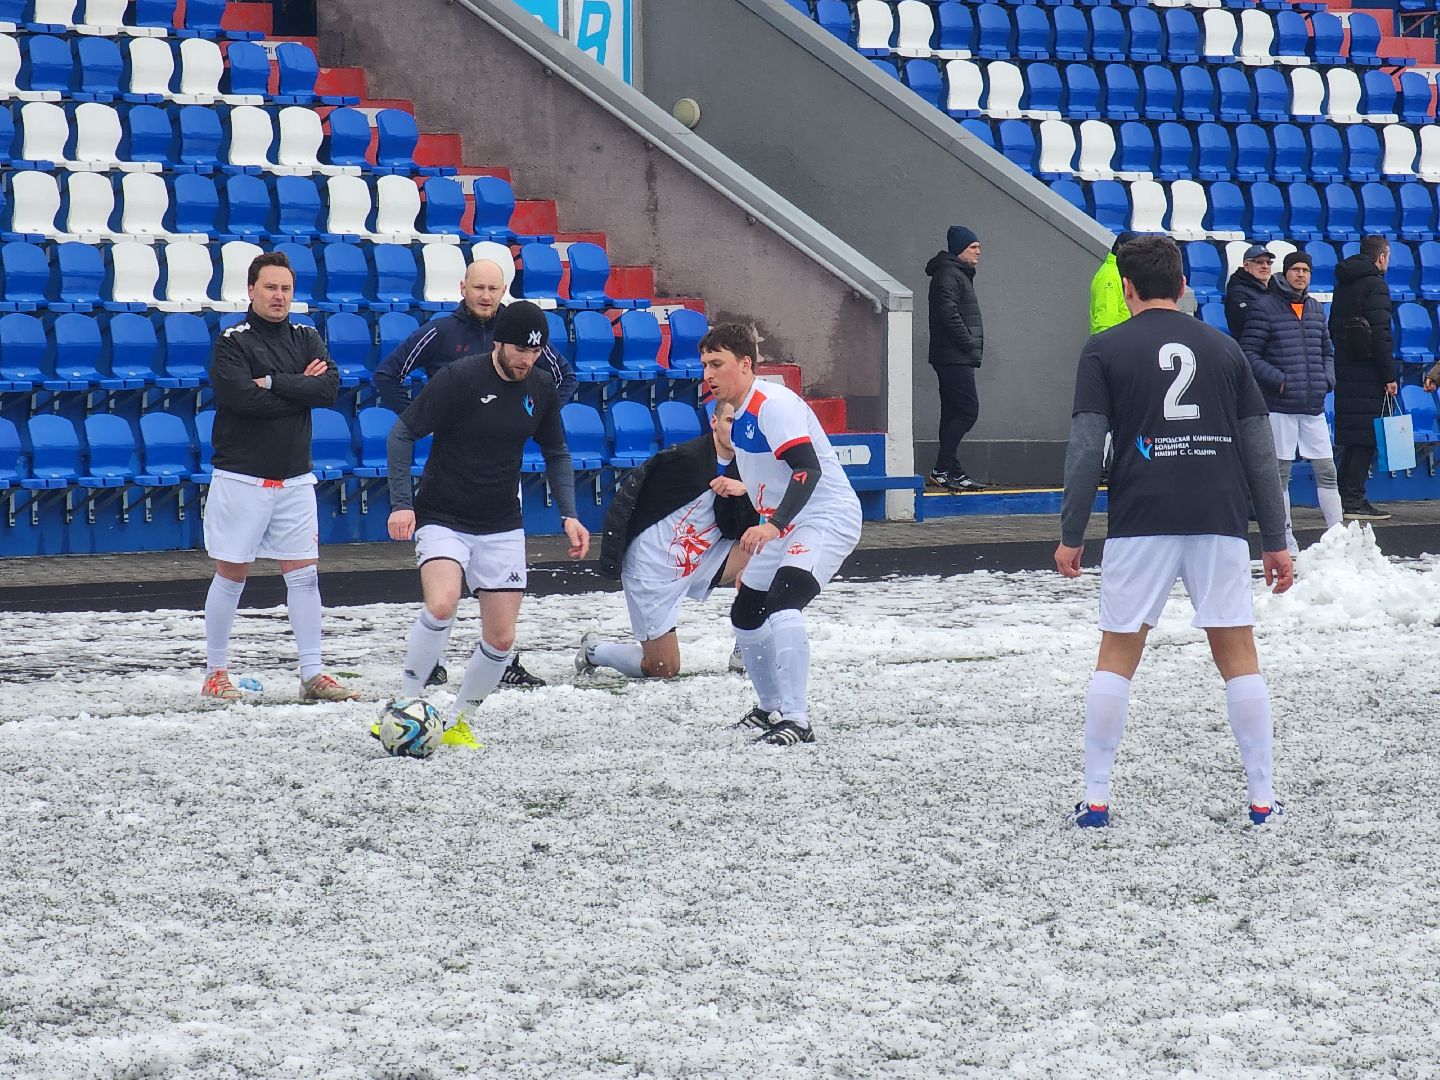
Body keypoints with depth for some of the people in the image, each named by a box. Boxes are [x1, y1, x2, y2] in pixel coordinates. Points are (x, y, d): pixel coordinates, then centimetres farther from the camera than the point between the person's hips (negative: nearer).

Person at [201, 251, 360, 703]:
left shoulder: (307, 339, 8)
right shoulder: (232, 343, -6)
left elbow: (329, 389, -8)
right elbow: (244, 398, -21)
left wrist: (273, 382, -15)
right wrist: (300, 388, -12)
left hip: (295, 479, 4)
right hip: (242, 476, -4)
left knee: (304, 576, 3)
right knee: (231, 576, 3)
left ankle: (312, 674, 6)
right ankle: (216, 673, 12)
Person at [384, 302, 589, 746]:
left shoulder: (541, 388, 2)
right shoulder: (459, 378, -14)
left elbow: (556, 454, 16)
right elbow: (402, 434, -9)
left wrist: (569, 515, 4)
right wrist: (401, 503, -17)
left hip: (502, 529, 5)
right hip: (443, 520, -5)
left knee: (501, 640, 0)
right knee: (442, 604, -30)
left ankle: (458, 722, 23)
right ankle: (405, 705, -14)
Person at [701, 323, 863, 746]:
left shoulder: (773, 404, -21)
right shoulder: (739, 414, 10)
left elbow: (808, 469, -32)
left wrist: (773, 526, -41)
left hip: (827, 518, -11)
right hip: (782, 528, 11)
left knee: (782, 603, -29)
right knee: (746, 614, 17)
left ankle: (796, 721, -33)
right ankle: (772, 708, 37)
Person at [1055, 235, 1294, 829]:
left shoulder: (1105, 350, 2)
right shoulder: (1224, 348, 9)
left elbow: (1086, 446, -5)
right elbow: (1260, 450, 8)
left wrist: (1071, 534, 0)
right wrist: (1276, 540, 11)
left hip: (1140, 524, -2)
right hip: (1221, 523, 2)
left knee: (1116, 658, 7)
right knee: (1239, 656, 7)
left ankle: (1095, 798, 5)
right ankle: (1262, 797, 6)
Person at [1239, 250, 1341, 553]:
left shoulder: (1316, 309, 14)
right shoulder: (1264, 308, -4)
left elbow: (1326, 351, 24)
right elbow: (1249, 353, -7)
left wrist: (1327, 379, 6)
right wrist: (1278, 380, -15)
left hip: (1314, 405, 5)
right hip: (1279, 406, -5)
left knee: (1326, 470, 3)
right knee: (1280, 473, 1)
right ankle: (1286, 539, 7)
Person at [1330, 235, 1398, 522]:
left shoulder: (1343, 283, 15)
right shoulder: (1375, 285, -11)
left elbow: (1333, 329, 18)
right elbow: (1380, 334, -17)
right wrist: (1389, 376, -15)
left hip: (1344, 368, 8)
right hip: (1367, 373, -8)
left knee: (1352, 438, 13)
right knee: (1365, 436, -6)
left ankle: (1344, 498, 15)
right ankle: (1354, 500, -7)